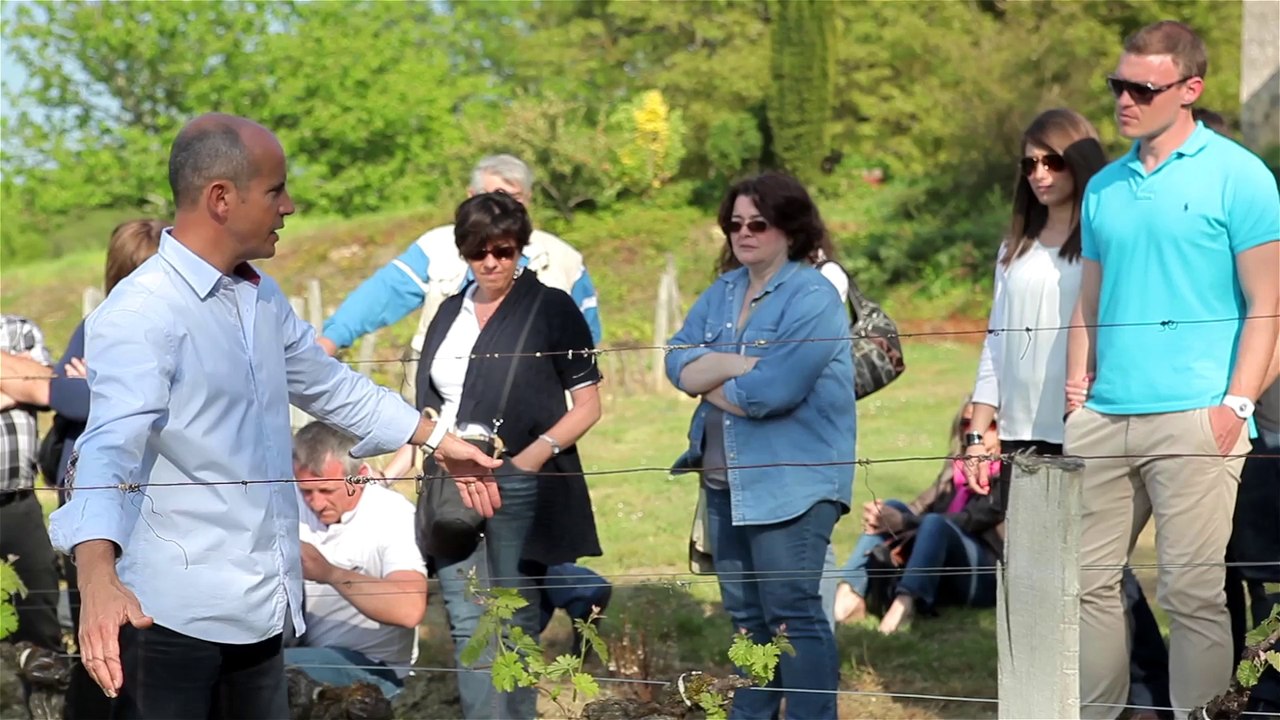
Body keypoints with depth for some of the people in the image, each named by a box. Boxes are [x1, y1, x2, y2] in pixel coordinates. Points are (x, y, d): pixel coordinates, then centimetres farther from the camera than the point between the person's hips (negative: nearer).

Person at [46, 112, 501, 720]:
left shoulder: (263, 297, 14)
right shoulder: (140, 313, -15)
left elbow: (329, 385, 31)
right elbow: (111, 447, -28)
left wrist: (438, 441, 35)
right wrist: (97, 578, -43)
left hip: (258, 609, 8)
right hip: (172, 617, -8)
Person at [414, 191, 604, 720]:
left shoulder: (551, 309, 0)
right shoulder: (452, 314, 15)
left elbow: (587, 405, -2)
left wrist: (534, 456, -13)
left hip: (518, 484, -4)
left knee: (515, 621, 3)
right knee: (467, 623, -1)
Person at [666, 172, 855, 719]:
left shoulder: (813, 299, -12)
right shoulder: (722, 293, 11)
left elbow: (770, 391, -22)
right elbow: (678, 363, -1)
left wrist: (709, 380, -5)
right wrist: (739, 365, -17)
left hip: (791, 483, -8)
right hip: (726, 481, 8)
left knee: (794, 614, -8)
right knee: (746, 616, 14)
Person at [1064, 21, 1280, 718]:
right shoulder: (1104, 187, 15)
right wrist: (1078, 388, 8)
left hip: (1192, 418, -6)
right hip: (1104, 418, 6)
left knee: (1192, 593, -5)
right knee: (1088, 580, 7)